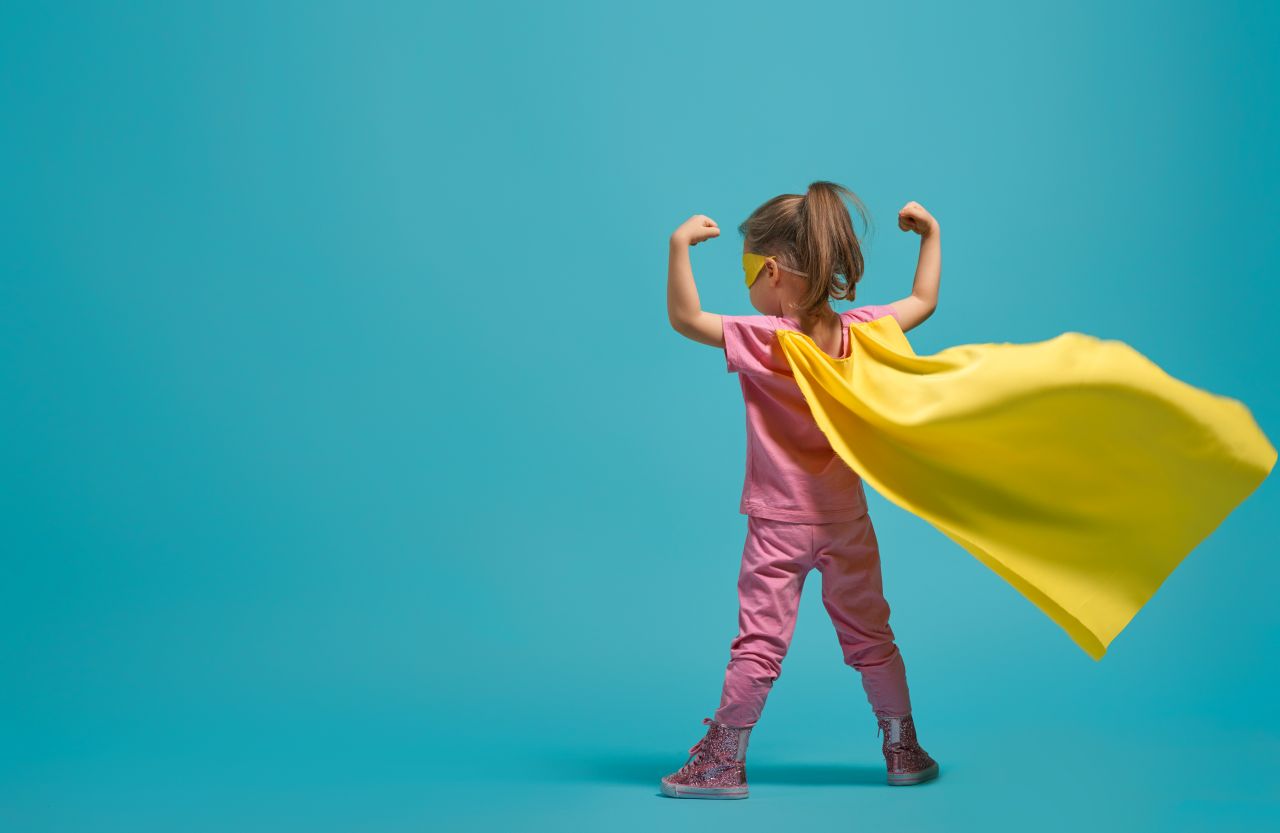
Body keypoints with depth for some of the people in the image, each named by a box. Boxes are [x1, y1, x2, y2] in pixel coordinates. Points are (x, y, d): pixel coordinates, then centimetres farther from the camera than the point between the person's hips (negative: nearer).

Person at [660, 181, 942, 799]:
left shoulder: (762, 340, -19)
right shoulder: (859, 331, -5)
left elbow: (684, 318, -24)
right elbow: (923, 302, 10)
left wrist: (680, 246, -23)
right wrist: (930, 233, 19)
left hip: (779, 525, -4)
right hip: (847, 522, 4)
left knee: (759, 643, 2)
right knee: (871, 638, 16)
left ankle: (722, 763, 9)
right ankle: (904, 753, 25)